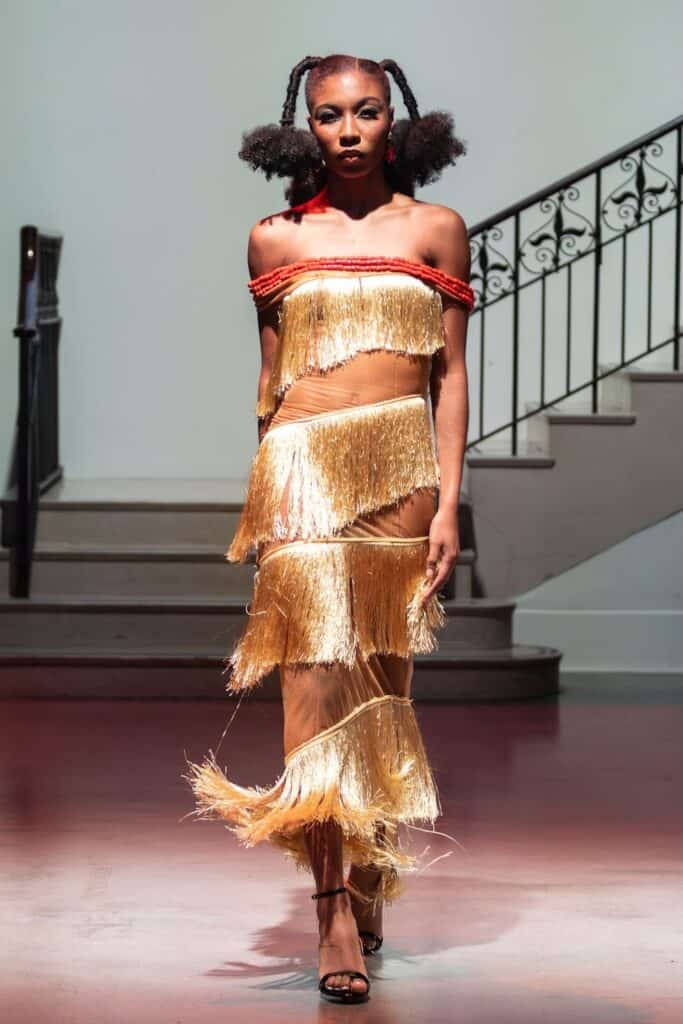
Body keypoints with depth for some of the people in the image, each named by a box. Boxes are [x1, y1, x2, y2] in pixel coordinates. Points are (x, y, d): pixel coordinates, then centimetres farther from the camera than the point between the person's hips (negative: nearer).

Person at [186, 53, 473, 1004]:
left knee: (382, 676, 3)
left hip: (401, 466, 0)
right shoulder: (276, 239, 12)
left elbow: (451, 372, 8)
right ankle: (336, 910, -13)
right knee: (315, 673, -11)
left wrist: (448, 499, 0)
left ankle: (370, 881, 18)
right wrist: (264, 497, 16)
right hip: (302, 469, 0)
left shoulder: (435, 228, 10)